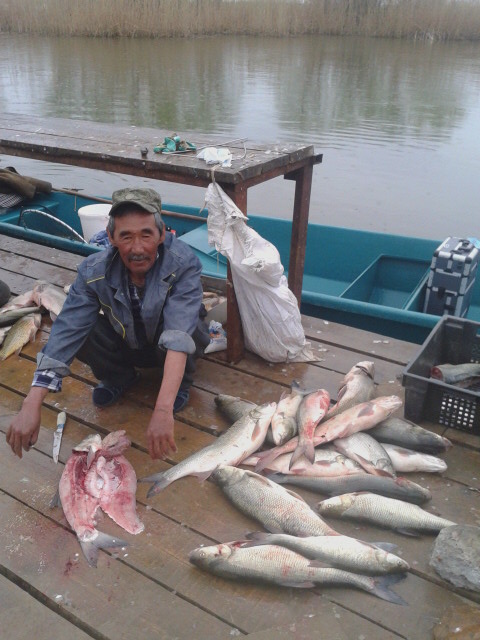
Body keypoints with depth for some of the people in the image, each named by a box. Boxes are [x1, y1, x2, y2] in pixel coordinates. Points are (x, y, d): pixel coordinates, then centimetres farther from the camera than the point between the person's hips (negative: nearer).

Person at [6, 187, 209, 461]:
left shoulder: (184, 264, -34)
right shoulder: (94, 271, -25)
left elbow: (179, 335, -45)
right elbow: (66, 333, -30)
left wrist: (163, 410, -56)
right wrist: (31, 406, -39)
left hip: (171, 349, -2)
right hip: (127, 344, 3)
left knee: (183, 327, -36)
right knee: (81, 335, -25)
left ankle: (182, 380, -2)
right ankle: (120, 377, 7)